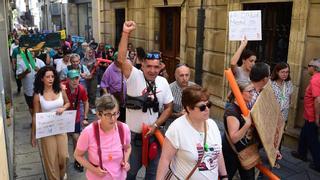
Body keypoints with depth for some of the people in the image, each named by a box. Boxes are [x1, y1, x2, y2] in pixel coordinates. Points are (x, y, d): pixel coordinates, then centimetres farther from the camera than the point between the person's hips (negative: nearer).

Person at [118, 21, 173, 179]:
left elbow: (168, 107, 2)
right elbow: (121, 59, -30)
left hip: (153, 134, 3)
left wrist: (155, 125, -9)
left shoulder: (163, 82, -4)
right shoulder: (135, 76, -14)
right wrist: (126, 33, -35)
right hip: (133, 134, -3)